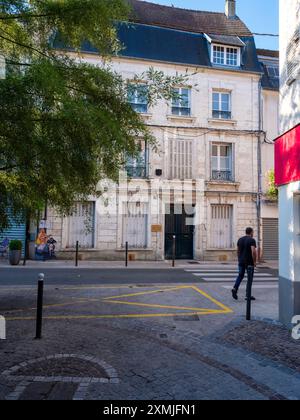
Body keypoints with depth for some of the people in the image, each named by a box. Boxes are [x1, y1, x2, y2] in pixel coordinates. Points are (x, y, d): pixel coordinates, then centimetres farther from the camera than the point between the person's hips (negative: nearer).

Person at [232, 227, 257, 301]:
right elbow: (253, 251, -20)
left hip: (241, 262, 5)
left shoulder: (240, 240, 10)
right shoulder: (252, 240, -10)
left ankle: (235, 288, -6)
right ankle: (248, 295, 8)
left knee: (240, 275, 15)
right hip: (249, 262, -5)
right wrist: (254, 261, -12)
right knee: (250, 278, 4)